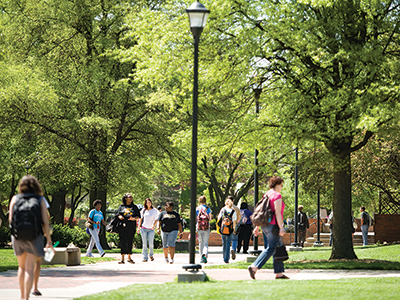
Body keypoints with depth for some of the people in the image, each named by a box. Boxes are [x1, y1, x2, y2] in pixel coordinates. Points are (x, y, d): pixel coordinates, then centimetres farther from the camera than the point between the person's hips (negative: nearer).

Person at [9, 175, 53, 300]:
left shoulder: (15, 199, 2)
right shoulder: (40, 200, -1)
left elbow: (10, 219, 0)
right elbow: (45, 222, -4)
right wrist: (49, 241, 0)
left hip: (18, 237, 2)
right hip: (34, 237, -2)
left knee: (22, 267, 20)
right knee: (30, 269, -5)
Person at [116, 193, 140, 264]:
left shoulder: (134, 207, 12)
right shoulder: (121, 207, 11)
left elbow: (138, 217, 9)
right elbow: (117, 214, 10)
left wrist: (133, 218, -12)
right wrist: (120, 217, -12)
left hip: (131, 227, 1)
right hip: (122, 226, -1)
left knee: (130, 242, 3)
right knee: (122, 242, -4)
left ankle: (129, 257, 13)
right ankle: (122, 258, -3)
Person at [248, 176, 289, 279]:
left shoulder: (266, 195, 15)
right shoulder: (277, 195, -11)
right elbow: (277, 213, -19)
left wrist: (257, 227, 16)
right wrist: (281, 228, -20)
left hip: (265, 225, 10)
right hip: (273, 225, -10)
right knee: (271, 248, -9)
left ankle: (279, 273, 11)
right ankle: (254, 267, -19)